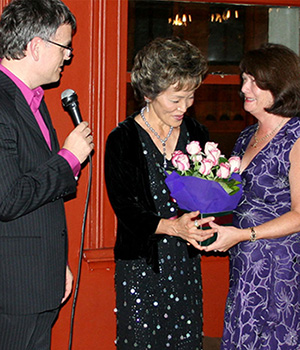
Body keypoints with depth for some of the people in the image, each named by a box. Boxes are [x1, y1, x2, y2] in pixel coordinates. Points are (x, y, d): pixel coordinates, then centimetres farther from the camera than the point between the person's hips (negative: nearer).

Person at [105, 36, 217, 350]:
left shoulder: (196, 134, 6)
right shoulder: (122, 141, -7)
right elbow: (126, 209, -12)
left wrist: (199, 222, -11)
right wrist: (172, 227, -26)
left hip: (186, 262, 4)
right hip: (140, 263, -3)